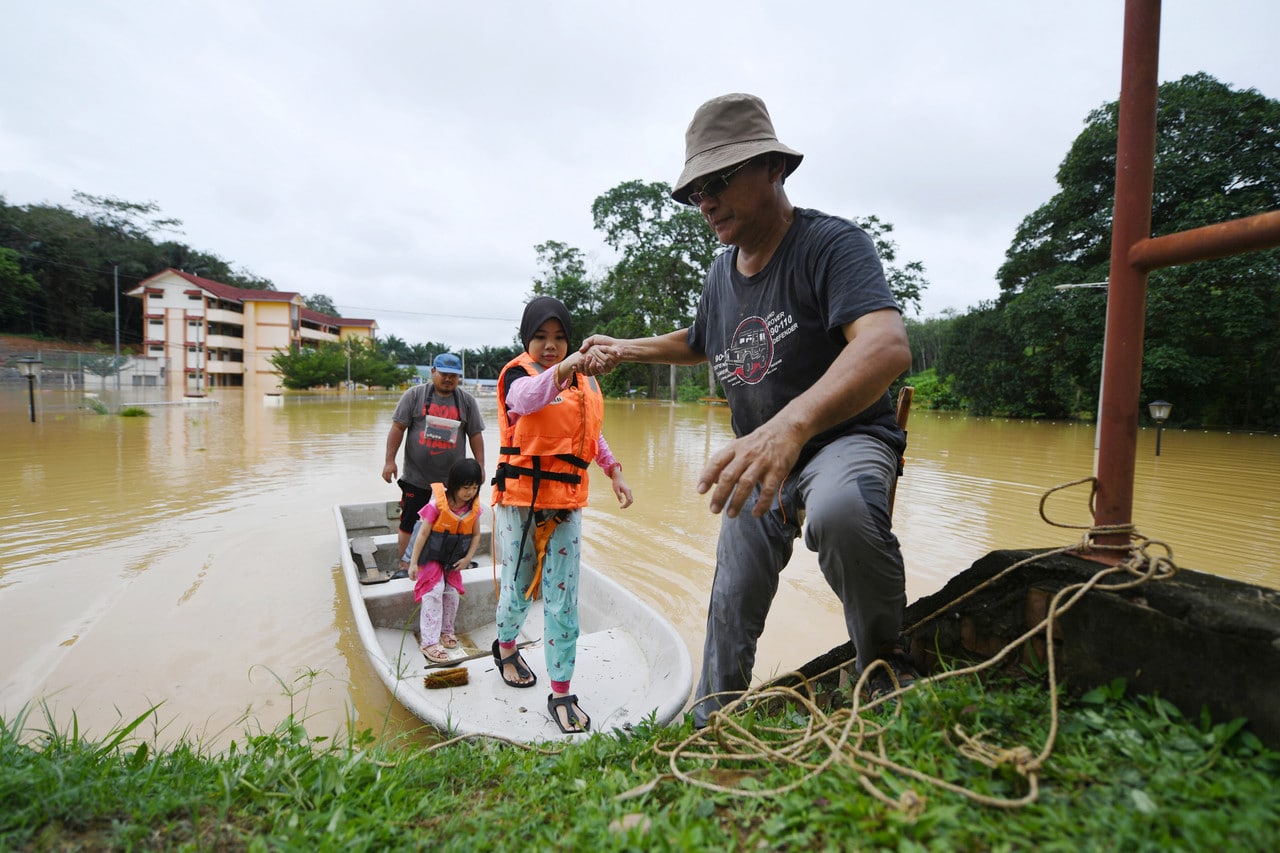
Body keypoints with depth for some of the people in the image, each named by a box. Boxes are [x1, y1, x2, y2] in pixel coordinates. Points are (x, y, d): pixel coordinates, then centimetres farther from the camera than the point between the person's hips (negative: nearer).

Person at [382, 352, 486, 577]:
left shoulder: (466, 401, 7)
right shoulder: (414, 395, 2)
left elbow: (475, 435, 8)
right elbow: (398, 427, 0)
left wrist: (480, 466, 4)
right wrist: (390, 460, -5)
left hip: (452, 480, 2)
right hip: (417, 479, -1)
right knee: (410, 524, 5)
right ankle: (404, 566, 19)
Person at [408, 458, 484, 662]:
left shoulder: (474, 507, -8)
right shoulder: (438, 503, -22)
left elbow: (476, 535, 4)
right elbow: (423, 533, -17)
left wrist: (468, 558, -7)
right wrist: (414, 562, -15)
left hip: (453, 559, 4)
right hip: (432, 555, -4)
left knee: (452, 593, 3)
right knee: (433, 592, -14)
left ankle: (446, 630, 27)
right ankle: (430, 641, -8)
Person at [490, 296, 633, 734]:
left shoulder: (583, 381, 9)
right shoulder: (518, 373, -5)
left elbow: (592, 435, 21)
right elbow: (525, 400, -31)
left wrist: (614, 471, 9)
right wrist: (561, 370, -48)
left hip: (565, 502, 3)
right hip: (520, 498, -3)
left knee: (563, 600, 3)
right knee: (518, 588, 11)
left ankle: (561, 694, 16)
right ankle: (505, 646, 44)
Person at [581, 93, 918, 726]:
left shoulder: (831, 244, -17)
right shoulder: (721, 271, 6)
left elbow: (887, 346, -37)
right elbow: (699, 343, 27)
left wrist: (791, 424, -53)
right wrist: (625, 349, 15)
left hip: (843, 437, -6)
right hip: (758, 455, 7)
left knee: (840, 510, -41)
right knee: (731, 609, 9)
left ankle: (886, 668, -14)